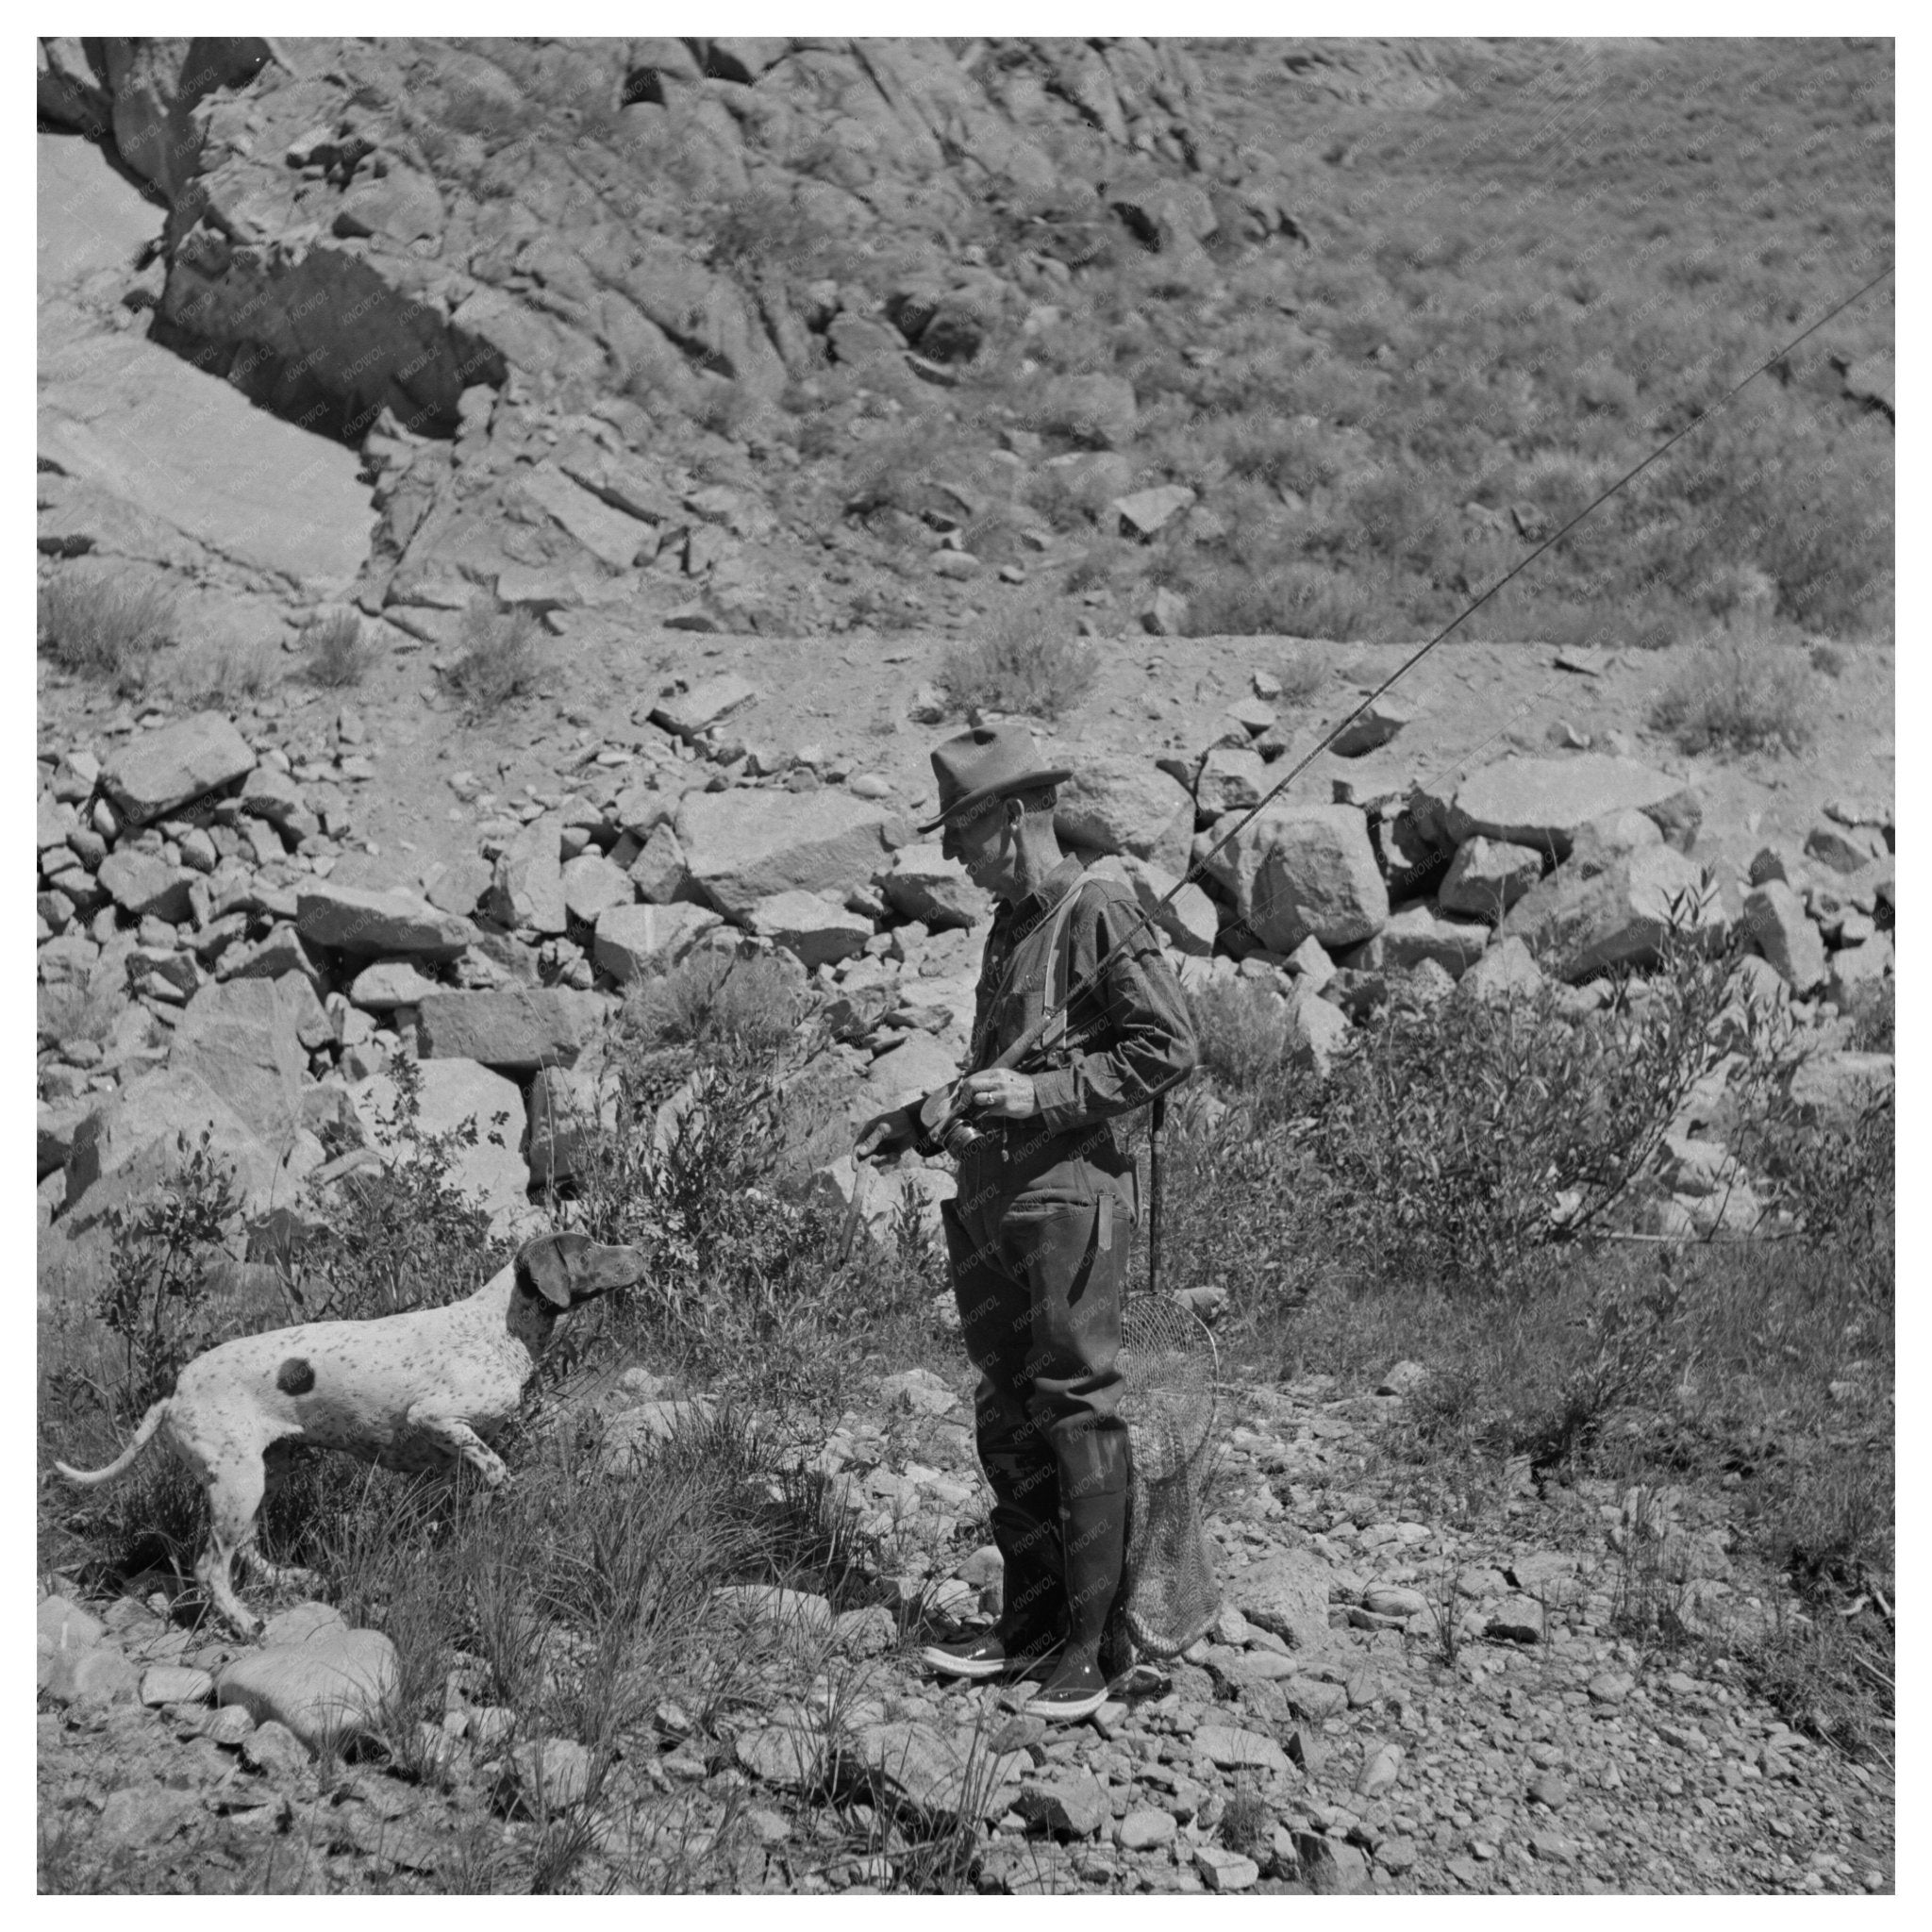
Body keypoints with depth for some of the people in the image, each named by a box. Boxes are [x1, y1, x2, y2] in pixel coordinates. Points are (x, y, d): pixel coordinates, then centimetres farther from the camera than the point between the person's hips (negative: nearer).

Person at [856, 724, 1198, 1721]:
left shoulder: (1097, 911, -9)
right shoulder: (1012, 921, 18)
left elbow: (1169, 1048, -14)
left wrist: (1039, 1095, -17)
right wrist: (917, 1122, 16)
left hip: (1068, 1196, -9)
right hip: (992, 1200, 9)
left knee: (1077, 1414, -5)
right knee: (1006, 1417, 13)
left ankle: (1087, 1648, 1)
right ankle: (1027, 1624, 23)